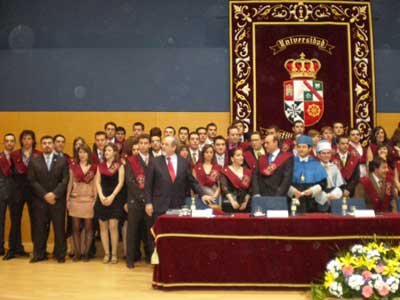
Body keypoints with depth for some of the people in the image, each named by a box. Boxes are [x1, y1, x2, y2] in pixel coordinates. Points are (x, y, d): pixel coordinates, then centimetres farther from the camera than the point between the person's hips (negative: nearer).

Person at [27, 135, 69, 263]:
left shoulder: (62, 160, 6)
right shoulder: (34, 161, 7)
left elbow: (65, 180, -1)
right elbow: (32, 181, 0)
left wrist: (54, 194, -13)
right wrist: (44, 195, -10)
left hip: (58, 200, 0)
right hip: (40, 200, 1)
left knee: (59, 228, 3)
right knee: (40, 228, 5)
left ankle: (60, 254, 12)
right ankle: (39, 254, 16)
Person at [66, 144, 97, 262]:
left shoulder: (94, 167, 2)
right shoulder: (73, 166, 6)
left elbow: (95, 184, 2)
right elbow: (70, 183, 8)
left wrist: (95, 199, -4)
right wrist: (67, 199, 5)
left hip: (89, 199, -1)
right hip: (75, 199, 1)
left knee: (88, 227, 2)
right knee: (76, 227, 3)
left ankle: (86, 252, 11)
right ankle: (77, 252, 12)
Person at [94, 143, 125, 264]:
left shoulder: (119, 166, 2)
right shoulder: (100, 166, 12)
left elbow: (120, 183, -5)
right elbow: (97, 182, 7)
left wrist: (112, 197, -13)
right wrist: (101, 196, -8)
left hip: (115, 198, -4)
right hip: (102, 198, 4)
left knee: (113, 226, -7)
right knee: (103, 227, 4)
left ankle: (114, 254, 2)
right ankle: (106, 254, 12)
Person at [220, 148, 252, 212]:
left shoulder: (247, 171, 12)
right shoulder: (225, 171, 0)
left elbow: (249, 189, 8)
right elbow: (224, 188, -11)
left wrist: (246, 202, -5)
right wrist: (232, 201, -22)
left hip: (244, 205, 3)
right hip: (230, 204, -3)